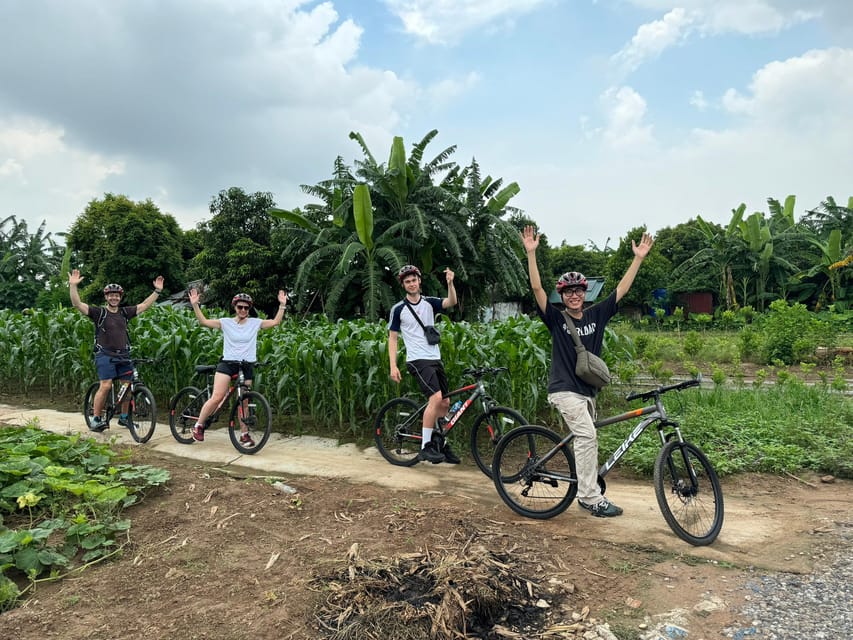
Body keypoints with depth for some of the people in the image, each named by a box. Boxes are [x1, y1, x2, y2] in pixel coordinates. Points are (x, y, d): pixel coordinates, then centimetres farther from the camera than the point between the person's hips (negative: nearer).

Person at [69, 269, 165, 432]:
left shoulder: (125, 313, 11)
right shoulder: (99, 313, 0)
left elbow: (144, 305, 15)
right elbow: (77, 304, -9)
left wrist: (157, 291, 11)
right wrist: (73, 285, -21)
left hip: (123, 356, 5)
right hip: (105, 355, -4)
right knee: (105, 386, -15)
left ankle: (124, 417, 17)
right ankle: (95, 419, -3)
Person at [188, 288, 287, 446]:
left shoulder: (255, 323, 3)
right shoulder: (226, 322, 0)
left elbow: (276, 322, -1)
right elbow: (203, 321, -7)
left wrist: (282, 305, -9)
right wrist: (195, 305, -16)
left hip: (246, 367, 2)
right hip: (227, 363, -2)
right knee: (217, 397, -13)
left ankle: (244, 434, 19)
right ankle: (198, 425, 6)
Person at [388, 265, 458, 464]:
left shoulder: (429, 303, 7)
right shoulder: (398, 309, -1)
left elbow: (452, 302, -10)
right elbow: (392, 338, 1)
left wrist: (450, 283, -28)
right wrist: (393, 366, -8)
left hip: (436, 358, 6)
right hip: (418, 360, -5)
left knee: (445, 402, 7)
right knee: (435, 397, -22)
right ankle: (425, 447, -15)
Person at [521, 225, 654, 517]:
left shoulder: (596, 315, 6)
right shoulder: (556, 319, -5)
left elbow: (621, 289, 5)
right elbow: (537, 288, -16)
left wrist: (638, 258, 1)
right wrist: (531, 253, -24)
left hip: (588, 390, 6)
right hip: (565, 389, -6)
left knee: (585, 439, 12)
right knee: (587, 436, -17)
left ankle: (585, 492, 25)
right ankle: (592, 498, -11)